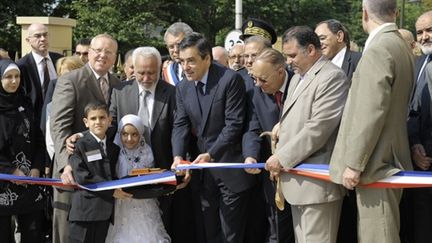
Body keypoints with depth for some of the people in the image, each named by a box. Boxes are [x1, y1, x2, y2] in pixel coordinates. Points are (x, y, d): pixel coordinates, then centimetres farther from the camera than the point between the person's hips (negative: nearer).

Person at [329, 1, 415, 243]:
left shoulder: (378, 50, -17)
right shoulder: (401, 46, 12)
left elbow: (371, 113, -21)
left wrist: (353, 164, -16)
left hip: (377, 166, -9)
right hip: (392, 158, 9)